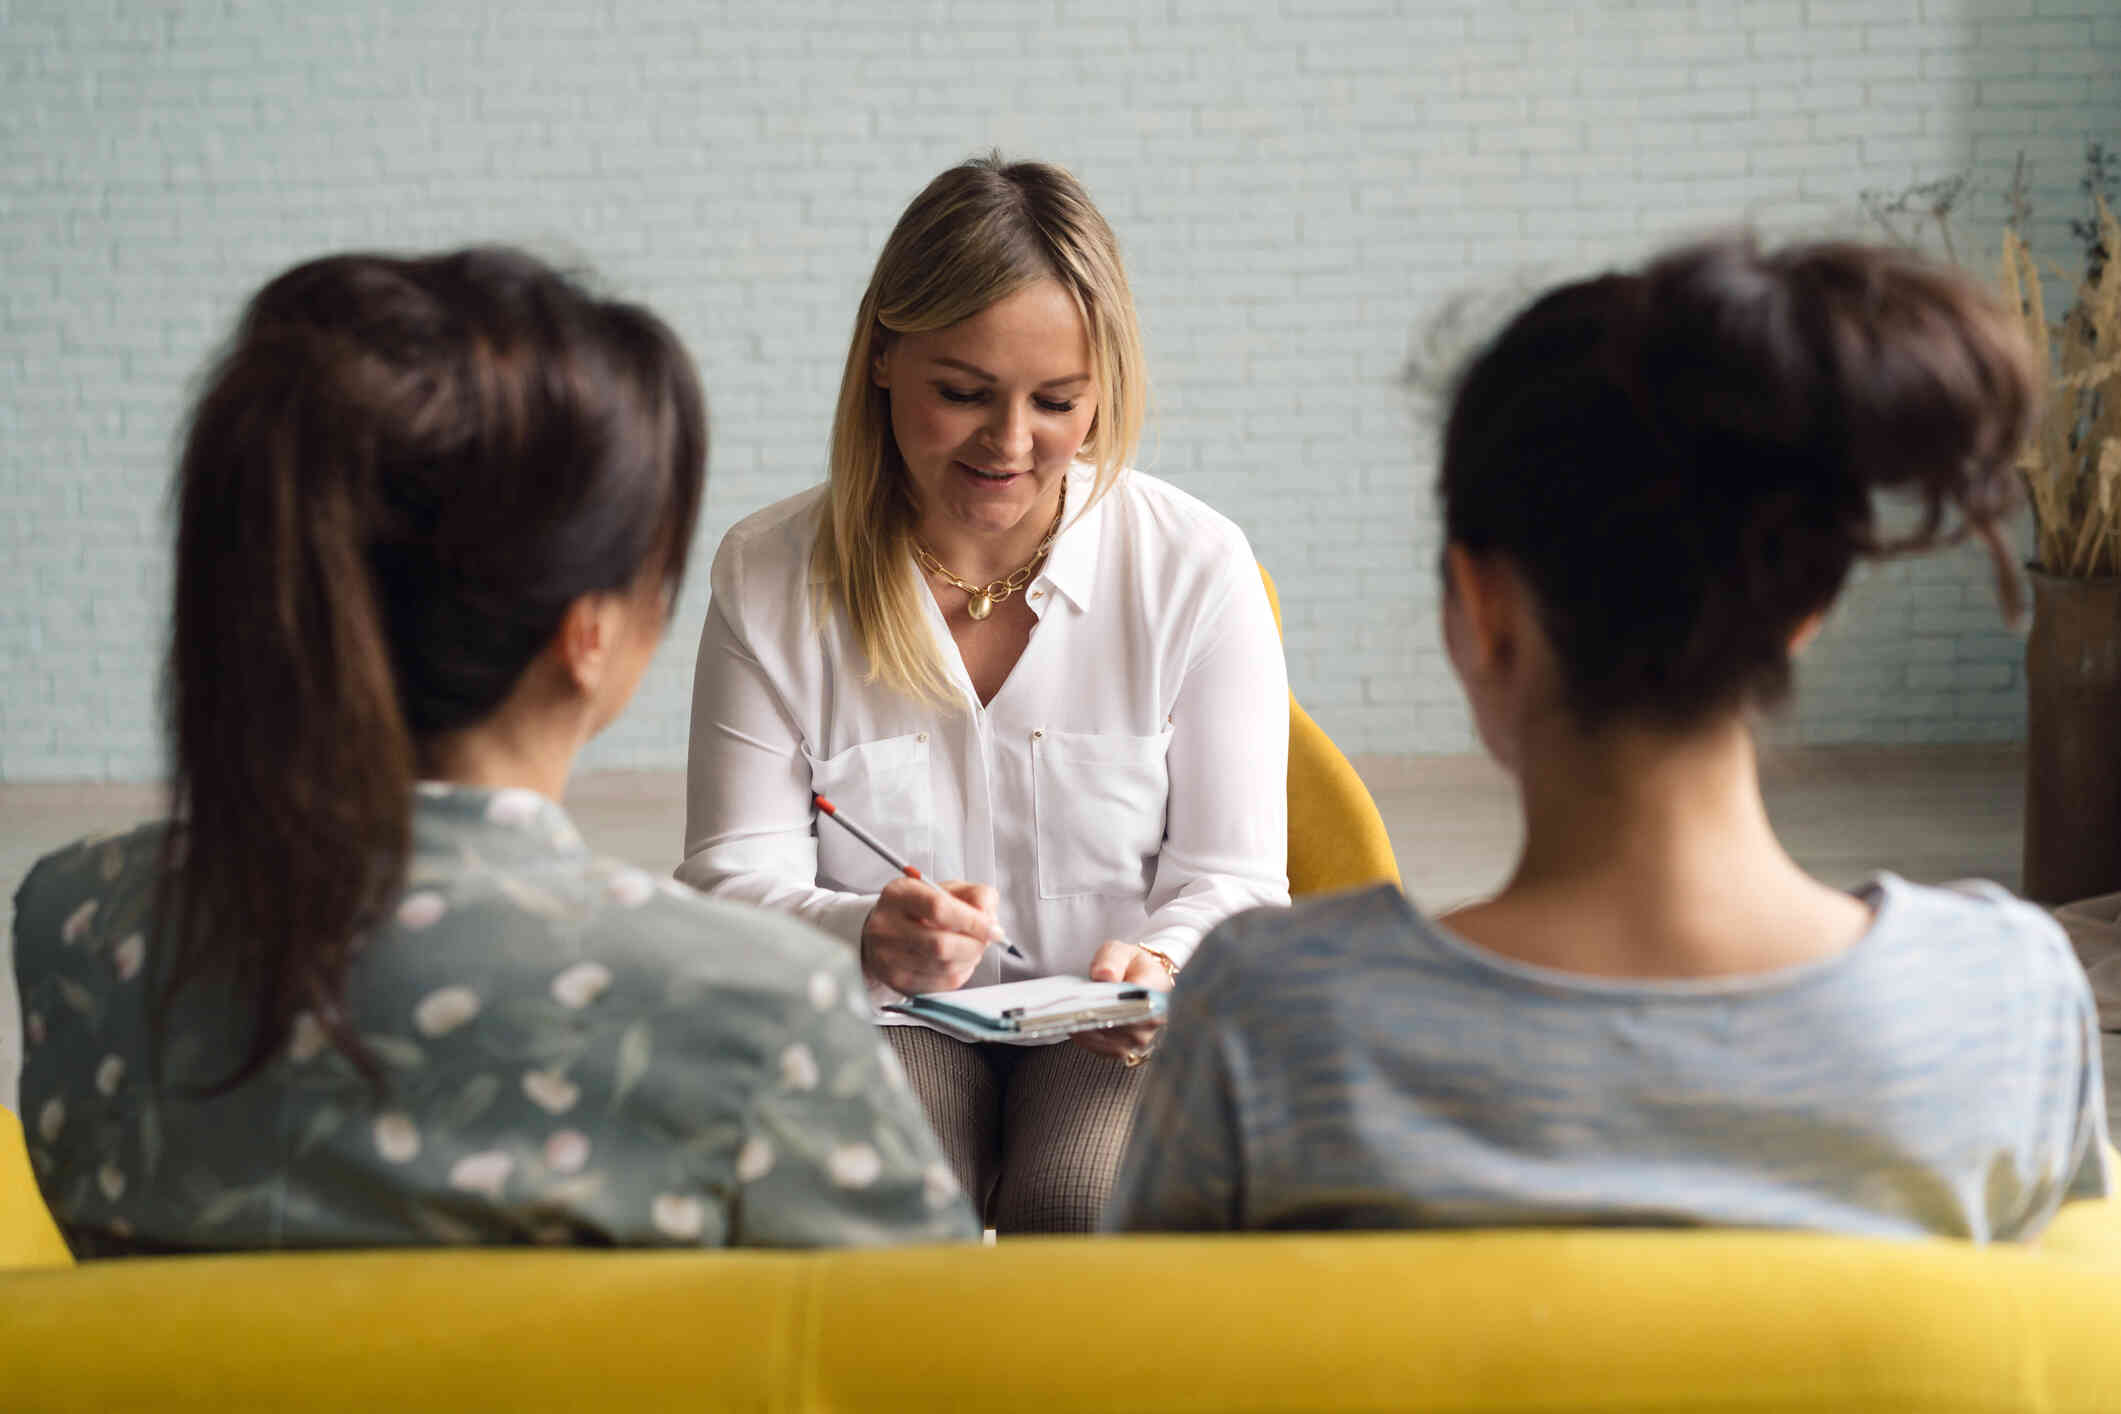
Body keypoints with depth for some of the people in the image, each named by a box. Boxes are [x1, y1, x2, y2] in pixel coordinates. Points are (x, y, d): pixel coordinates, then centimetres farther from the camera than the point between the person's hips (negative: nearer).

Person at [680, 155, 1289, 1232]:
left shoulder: (1195, 567, -4)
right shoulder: (768, 578, -3)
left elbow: (1229, 878, -1)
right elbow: (735, 880, -5)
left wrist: (1162, 967, -26)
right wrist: (870, 938, -29)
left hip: (1119, 1027, 0)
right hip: (878, 1019, 0)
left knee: (1081, 1206, -31)